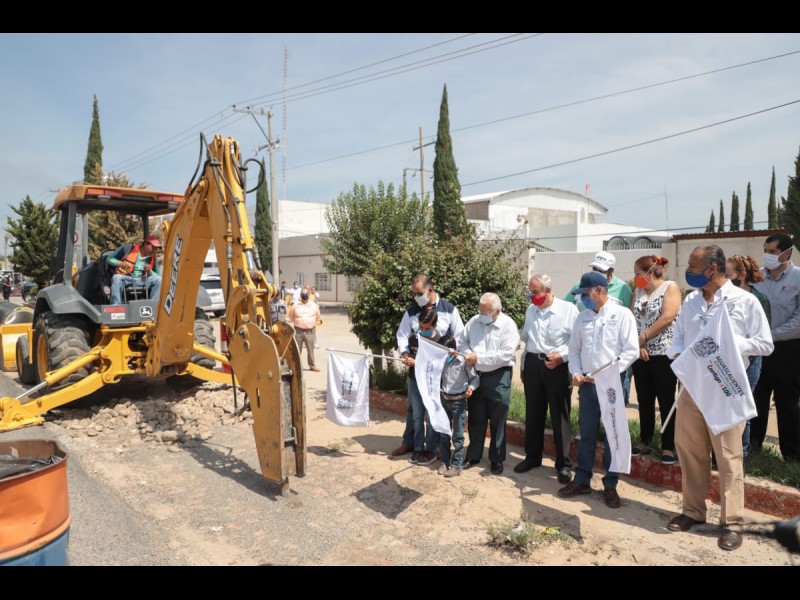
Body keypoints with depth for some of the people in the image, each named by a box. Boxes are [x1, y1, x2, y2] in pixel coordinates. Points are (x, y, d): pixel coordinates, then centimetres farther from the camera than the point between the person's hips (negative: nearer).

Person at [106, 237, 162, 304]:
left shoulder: (152, 258, 9)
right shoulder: (128, 248, 1)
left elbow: (157, 275, 8)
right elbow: (109, 259, 6)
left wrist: (149, 271, -13)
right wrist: (120, 263, -15)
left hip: (141, 281, 2)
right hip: (124, 279, -2)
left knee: (159, 279, -23)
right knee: (117, 278, -36)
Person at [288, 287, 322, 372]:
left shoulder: (314, 305, 4)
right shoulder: (295, 305, 2)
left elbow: (318, 317, 16)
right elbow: (291, 316, 14)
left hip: (310, 331, 0)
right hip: (298, 331, 0)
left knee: (310, 349, 5)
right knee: (297, 349, 5)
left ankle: (312, 365, 14)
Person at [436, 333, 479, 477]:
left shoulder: (464, 361, -12)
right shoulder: (442, 362, 4)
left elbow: (475, 378, -5)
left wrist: (471, 387, -23)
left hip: (459, 401, -5)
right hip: (445, 400, 5)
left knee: (458, 435, 2)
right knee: (443, 434, 12)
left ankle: (457, 465, 9)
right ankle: (444, 462, 24)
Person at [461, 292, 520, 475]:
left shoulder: (508, 325, -13)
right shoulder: (474, 321, 3)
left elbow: (505, 354, -21)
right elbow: (462, 341, 10)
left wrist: (479, 357, -21)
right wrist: (468, 354, -12)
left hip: (498, 379, -4)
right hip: (476, 376, 5)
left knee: (497, 422, 6)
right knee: (475, 419, 13)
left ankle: (497, 460, 21)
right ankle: (473, 456, 27)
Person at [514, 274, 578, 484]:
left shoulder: (568, 309, -7)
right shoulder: (530, 310, 11)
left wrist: (562, 356, -19)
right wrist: (523, 367, 19)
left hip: (558, 366, -5)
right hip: (533, 364, 5)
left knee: (560, 417, 3)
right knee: (533, 414, 14)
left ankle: (563, 464, 15)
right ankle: (532, 457, 29)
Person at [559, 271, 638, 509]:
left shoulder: (622, 314, -6)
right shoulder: (583, 317, 10)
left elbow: (631, 350, -10)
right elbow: (574, 348, 14)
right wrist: (576, 372, -1)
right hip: (587, 383, 5)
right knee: (586, 434, 12)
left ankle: (610, 485, 17)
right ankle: (582, 480, 23)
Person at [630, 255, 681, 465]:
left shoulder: (670, 287, -5)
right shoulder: (639, 291, 12)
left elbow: (667, 317, -16)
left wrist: (643, 337, -11)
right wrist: (638, 344, -8)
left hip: (664, 354, -5)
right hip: (641, 355, 6)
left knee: (666, 402, 2)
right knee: (644, 401, 12)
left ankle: (668, 447, 12)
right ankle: (645, 441, 24)